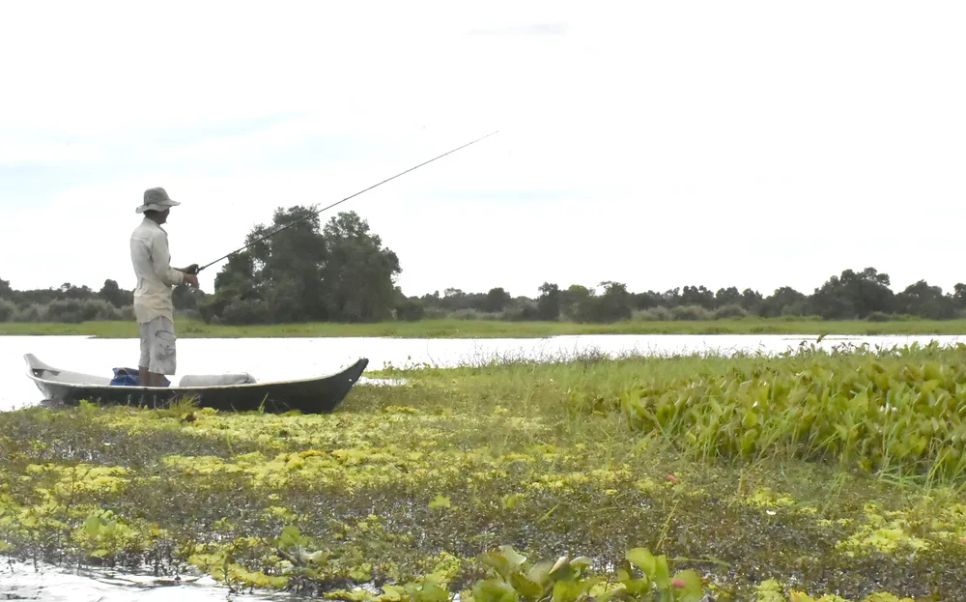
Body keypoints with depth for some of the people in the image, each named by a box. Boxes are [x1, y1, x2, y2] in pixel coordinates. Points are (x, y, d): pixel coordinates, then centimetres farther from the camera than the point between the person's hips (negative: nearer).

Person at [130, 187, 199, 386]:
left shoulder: (138, 233, 12)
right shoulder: (157, 235, -17)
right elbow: (164, 273, -16)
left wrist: (181, 271, 16)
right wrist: (187, 278, -1)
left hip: (142, 299, 10)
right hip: (157, 303, -10)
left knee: (147, 355, 11)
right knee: (161, 355, -9)